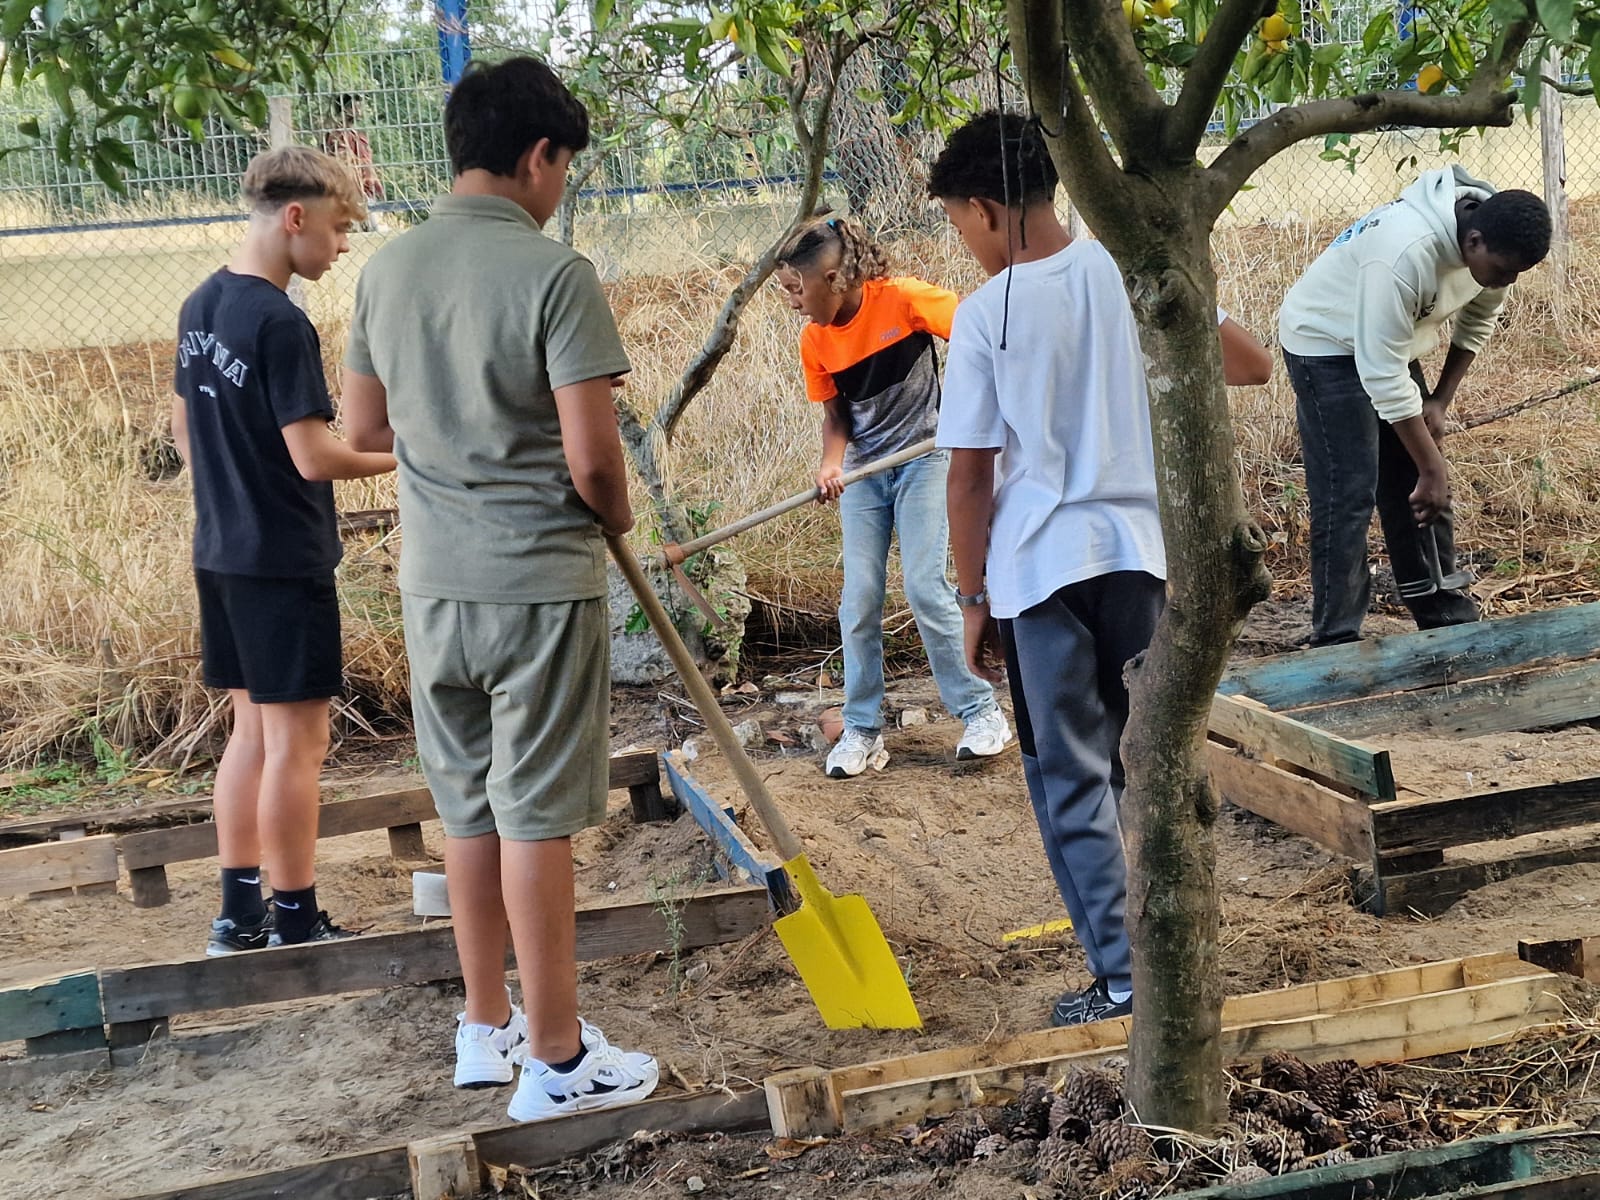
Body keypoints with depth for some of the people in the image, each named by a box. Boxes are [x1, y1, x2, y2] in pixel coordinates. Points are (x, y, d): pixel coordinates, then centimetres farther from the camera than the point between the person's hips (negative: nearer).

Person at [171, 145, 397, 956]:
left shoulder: (201, 307, 9)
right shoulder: (281, 324, -19)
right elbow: (315, 458, -22)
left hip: (220, 551, 9)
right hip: (284, 562, -9)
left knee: (252, 730, 16)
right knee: (296, 743, -1)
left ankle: (240, 914, 22)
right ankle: (295, 925, 7)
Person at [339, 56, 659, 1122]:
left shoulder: (386, 270, 5)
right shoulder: (554, 273, -15)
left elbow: (364, 428, 14)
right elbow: (592, 454, -18)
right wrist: (617, 518, 2)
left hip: (434, 584, 6)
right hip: (539, 583, -6)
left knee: (467, 808, 16)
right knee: (536, 819, 1)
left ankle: (487, 1027, 29)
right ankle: (558, 1061, 12)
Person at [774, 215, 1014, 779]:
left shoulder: (902, 299, -17)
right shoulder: (815, 341, -1)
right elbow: (835, 414, 6)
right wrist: (831, 463, -14)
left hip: (923, 461, -5)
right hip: (863, 474, 5)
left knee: (925, 586, -12)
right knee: (858, 600, -1)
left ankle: (982, 711, 3)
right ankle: (863, 732, 9)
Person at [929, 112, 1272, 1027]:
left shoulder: (986, 314, -10)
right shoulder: (1131, 271, -1)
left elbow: (970, 473, -7)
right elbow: (1252, 365, 3)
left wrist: (973, 598, 3)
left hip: (1040, 566, -4)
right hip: (1136, 549, 4)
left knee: (1071, 779, 6)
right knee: (1139, 759, 17)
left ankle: (1123, 980, 6)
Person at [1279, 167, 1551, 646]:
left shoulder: (1493, 245, -14)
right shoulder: (1406, 251, -39)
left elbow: (1477, 321, 8)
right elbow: (1383, 376, -35)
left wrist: (1440, 400, 0)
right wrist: (1433, 467, -28)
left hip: (1388, 342, 8)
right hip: (1327, 345, -8)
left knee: (1419, 490, 10)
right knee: (1347, 496, -12)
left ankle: (1446, 616, 22)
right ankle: (1336, 641, -7)